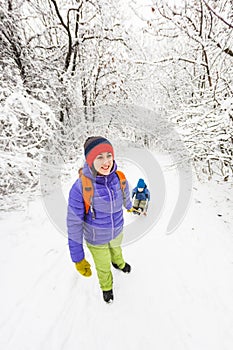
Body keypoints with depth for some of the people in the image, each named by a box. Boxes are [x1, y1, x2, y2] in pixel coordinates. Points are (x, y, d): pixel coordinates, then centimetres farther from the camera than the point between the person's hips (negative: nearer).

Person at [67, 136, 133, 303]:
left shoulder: (120, 179, -21)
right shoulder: (80, 187, -34)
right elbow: (74, 223, -24)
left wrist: (129, 207, 24)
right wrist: (78, 258, -18)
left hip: (117, 231, 3)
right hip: (96, 239, -3)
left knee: (116, 249, 36)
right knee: (103, 266, 26)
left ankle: (119, 263, 73)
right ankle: (106, 286, 62)